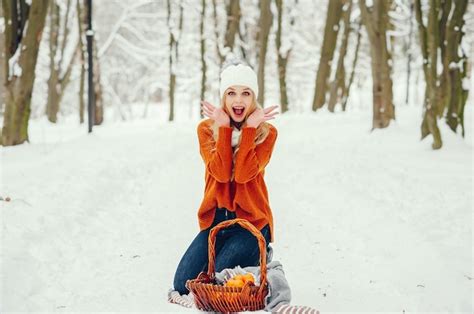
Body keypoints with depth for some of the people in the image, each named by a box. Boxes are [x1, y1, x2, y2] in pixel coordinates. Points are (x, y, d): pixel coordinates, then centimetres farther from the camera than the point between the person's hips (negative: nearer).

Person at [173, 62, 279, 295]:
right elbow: (221, 173, -15)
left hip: (251, 221, -3)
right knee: (183, 285, -10)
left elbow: (243, 174, -18)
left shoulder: (266, 132, -3)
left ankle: (257, 259, 13)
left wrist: (249, 128, -18)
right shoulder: (207, 129, 0)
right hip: (215, 219, 3)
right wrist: (224, 128, -16)